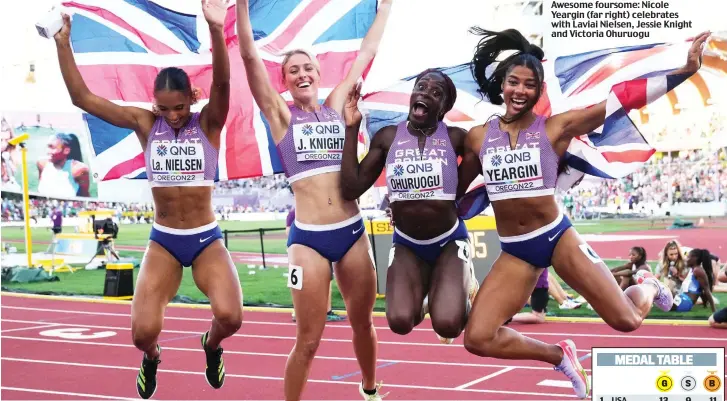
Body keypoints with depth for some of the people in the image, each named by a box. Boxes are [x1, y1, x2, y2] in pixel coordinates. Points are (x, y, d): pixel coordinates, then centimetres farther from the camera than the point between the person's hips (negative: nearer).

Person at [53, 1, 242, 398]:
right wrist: (63, 44, -14)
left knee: (229, 317, -24)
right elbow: (82, 97, -4)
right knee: (143, 331, -15)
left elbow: (222, 84, -26)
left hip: (207, 239, -1)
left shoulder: (209, 123, -5)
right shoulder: (144, 123, 0)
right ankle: (151, 357, 27)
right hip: (162, 241, 1)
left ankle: (211, 345, 17)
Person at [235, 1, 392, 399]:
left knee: (363, 324, 17)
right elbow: (249, 57, -7)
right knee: (308, 340, -1)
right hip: (308, 238, -3)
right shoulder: (281, 115, 3)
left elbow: (367, 52, 16)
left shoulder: (336, 106, 11)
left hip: (353, 232, 4)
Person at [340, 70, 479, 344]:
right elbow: (351, 189, -8)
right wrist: (351, 128, -11)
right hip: (407, 244, 2)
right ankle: (423, 292, 17)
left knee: (447, 325, -21)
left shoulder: (456, 138, -9)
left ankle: (463, 282, 16)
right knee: (400, 322, -21)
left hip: (449, 241, -1)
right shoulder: (387, 137, -3)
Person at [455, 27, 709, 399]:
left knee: (626, 320, -3)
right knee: (477, 339, -13)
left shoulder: (556, 127, -6)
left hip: (557, 237, -2)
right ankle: (559, 355, 16)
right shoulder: (478, 137, 2)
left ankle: (649, 286, 40)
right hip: (514, 252, 3)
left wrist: (686, 69, -18)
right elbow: (456, 190, 16)